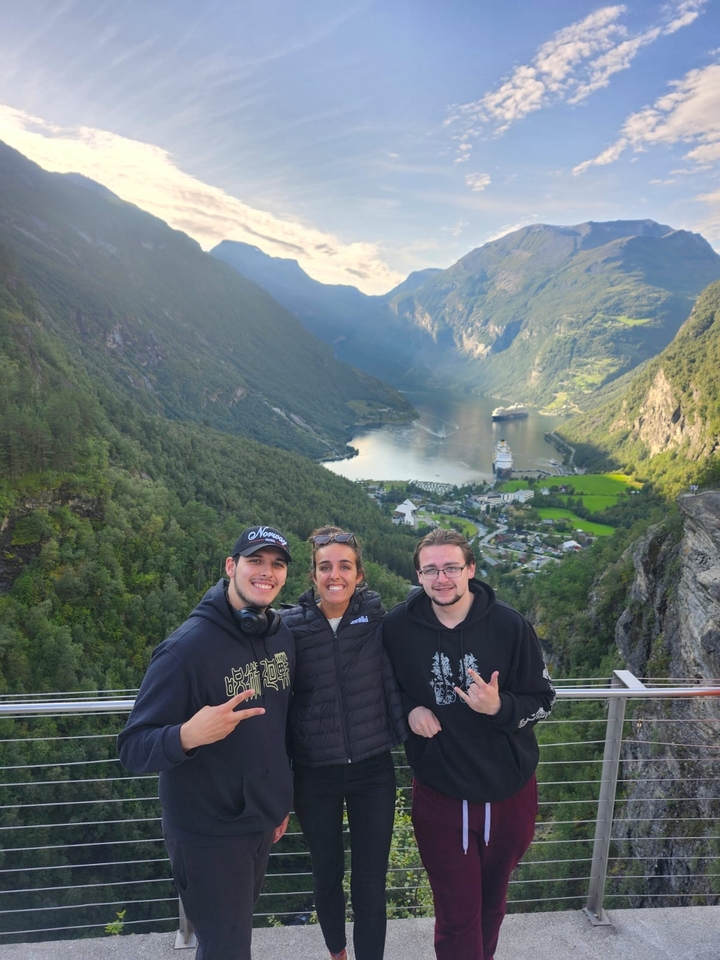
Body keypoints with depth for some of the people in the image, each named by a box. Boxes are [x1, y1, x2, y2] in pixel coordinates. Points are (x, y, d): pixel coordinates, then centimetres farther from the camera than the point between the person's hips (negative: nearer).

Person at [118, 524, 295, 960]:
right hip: (209, 830, -6)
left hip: (263, 821, 7)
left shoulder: (282, 637, -4)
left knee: (241, 920, 26)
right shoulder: (188, 646, -24)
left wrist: (283, 800, 15)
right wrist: (187, 736, -43)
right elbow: (134, 748, -23)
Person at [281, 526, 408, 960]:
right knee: (327, 875, 21)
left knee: (370, 883, 9)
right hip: (315, 775, 1)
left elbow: (392, 684, -1)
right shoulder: (290, 627, -11)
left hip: (373, 770, 0)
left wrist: (408, 734, -1)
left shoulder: (377, 618, -9)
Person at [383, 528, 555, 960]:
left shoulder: (510, 625, -14)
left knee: (491, 903, 26)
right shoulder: (399, 626, -11)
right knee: (456, 916, 9)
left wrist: (499, 706, -25)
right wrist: (409, 709, -13)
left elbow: (543, 699, -6)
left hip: (508, 791, 1)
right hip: (439, 794, -1)